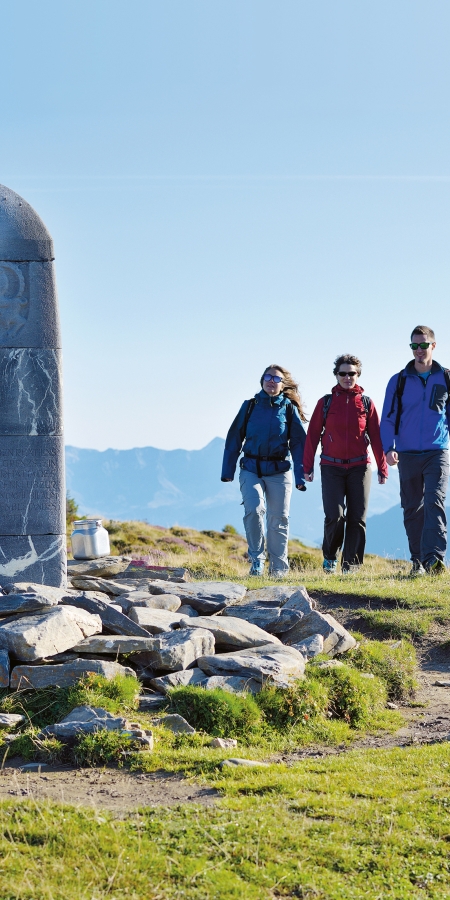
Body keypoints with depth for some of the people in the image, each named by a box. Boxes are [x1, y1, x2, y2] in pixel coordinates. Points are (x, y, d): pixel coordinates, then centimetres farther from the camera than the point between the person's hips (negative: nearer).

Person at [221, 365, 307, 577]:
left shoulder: (289, 409, 5)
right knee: (254, 509, -19)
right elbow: (234, 439, 8)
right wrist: (227, 470, 2)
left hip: (279, 472, 0)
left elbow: (298, 444, 4)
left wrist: (300, 476, -4)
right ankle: (256, 559, -5)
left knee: (278, 518, 2)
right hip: (251, 469, 0)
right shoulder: (250, 406, 6)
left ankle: (278, 568, 12)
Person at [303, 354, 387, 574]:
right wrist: (308, 466, 1)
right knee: (335, 515, -12)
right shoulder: (326, 402, 5)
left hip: (359, 467, 1)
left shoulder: (366, 403, 7)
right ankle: (330, 557, 12)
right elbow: (312, 435, 5)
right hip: (332, 467, -1)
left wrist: (382, 468, 4)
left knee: (357, 518, 0)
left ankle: (351, 566, 7)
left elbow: (376, 437, 7)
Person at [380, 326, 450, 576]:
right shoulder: (398, 381, 6)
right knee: (412, 509, 6)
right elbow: (388, 418, 5)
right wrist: (389, 448, -10)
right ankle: (418, 561, 14)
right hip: (407, 455, 2)